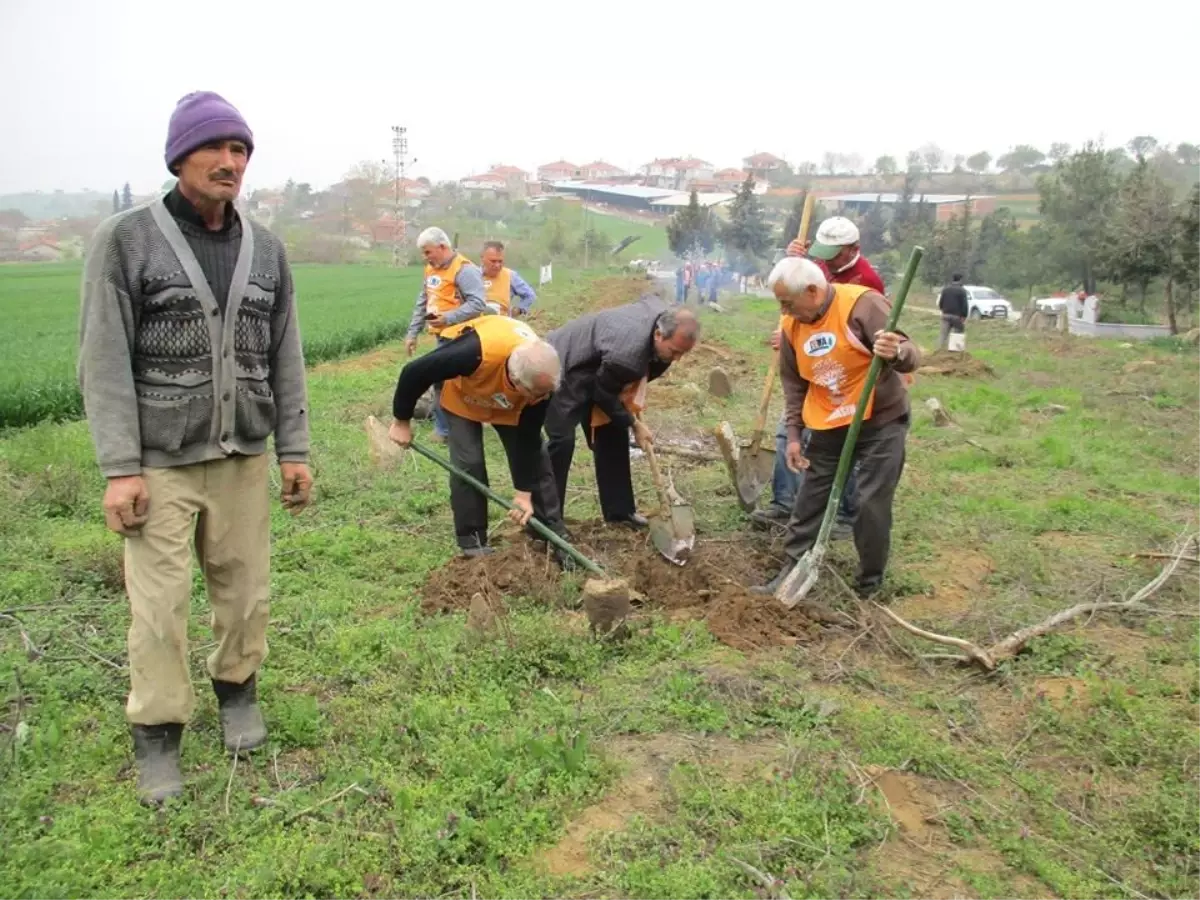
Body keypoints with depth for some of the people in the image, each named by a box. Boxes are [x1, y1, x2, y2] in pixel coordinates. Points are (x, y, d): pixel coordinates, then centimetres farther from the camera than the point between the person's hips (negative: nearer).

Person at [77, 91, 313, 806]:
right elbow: (105, 361, -7)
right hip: (160, 462, -3)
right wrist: (119, 468, -13)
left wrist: (294, 450, 7)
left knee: (246, 587, 9)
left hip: (245, 457, 4)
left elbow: (285, 357, 11)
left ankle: (238, 691, 33)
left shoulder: (267, 249, 8)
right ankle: (157, 735, 18)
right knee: (161, 602, 0)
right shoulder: (126, 240, -4)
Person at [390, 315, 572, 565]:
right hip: (463, 396, -3)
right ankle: (472, 543, 1)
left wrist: (524, 492, -18)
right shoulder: (476, 353, -48)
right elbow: (414, 372, -33)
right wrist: (401, 421, -19)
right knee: (468, 463, -13)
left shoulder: (541, 378, -34)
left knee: (535, 456, -4)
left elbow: (529, 439, -21)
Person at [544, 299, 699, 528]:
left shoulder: (664, 314, -16)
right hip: (561, 368, -9)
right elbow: (605, 396, -22)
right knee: (562, 440, -16)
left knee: (613, 433, 7)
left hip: (592, 370, 9)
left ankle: (618, 510, 17)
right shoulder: (627, 353, -40)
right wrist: (634, 424, -7)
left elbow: (649, 298, 11)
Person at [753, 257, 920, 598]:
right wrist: (793, 434, 5)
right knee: (810, 500, 9)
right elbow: (794, 384, 9)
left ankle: (869, 585, 15)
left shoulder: (862, 304, -20)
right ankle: (792, 571, 19)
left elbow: (910, 356, -23)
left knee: (873, 505, -1)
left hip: (881, 421, -5)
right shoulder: (792, 325, -2)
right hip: (827, 426, 5)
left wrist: (896, 353, -46)